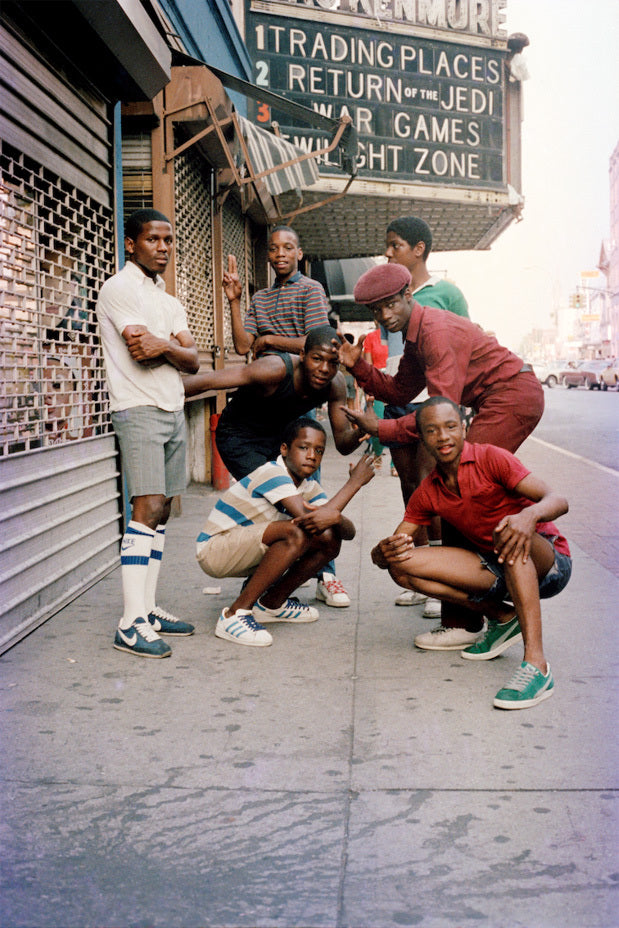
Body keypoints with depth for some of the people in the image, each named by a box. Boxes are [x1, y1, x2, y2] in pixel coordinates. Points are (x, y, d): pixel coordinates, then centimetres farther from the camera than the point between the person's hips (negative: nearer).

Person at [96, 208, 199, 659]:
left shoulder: (170, 301, 20)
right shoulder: (119, 289, -4)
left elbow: (192, 361, 7)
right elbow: (142, 351, -17)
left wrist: (164, 346, -10)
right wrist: (177, 347, -2)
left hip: (174, 411, 8)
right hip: (140, 410, -8)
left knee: (162, 512, 6)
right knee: (148, 509, -16)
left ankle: (148, 608, 11)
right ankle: (131, 623, -17)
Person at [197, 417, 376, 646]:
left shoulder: (309, 487, 3)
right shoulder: (272, 473, -22)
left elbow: (349, 532, -6)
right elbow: (308, 519, -31)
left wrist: (334, 517, -32)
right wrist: (355, 481, -23)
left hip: (247, 554, 8)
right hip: (213, 551, -8)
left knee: (330, 538, -2)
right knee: (296, 534, -31)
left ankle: (271, 604, 9)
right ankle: (236, 613, -25)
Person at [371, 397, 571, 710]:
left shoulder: (490, 458, -12)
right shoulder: (427, 493, 3)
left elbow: (558, 501, -21)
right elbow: (380, 554, 3)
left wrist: (529, 514, -45)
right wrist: (385, 551, -23)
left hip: (549, 564, -5)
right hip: (498, 572, 5)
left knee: (509, 534, -39)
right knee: (402, 565, -10)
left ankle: (536, 664, -43)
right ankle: (502, 617, 1)